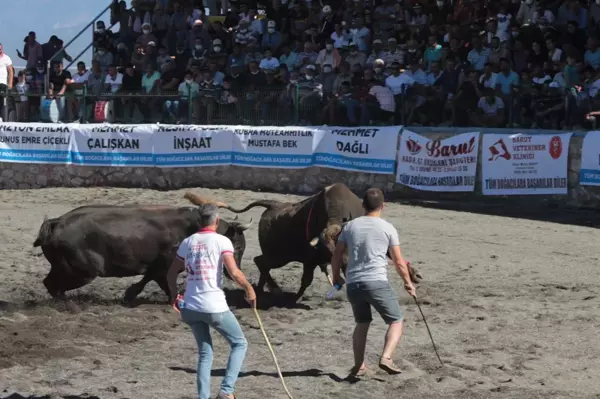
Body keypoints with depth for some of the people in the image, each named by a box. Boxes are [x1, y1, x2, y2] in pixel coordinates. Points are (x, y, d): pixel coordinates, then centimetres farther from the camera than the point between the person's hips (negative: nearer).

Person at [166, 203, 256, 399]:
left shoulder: (187, 242, 9)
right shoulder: (222, 241, -6)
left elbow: (171, 274, 15)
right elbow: (234, 273, -16)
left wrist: (174, 296, 30)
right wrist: (249, 289, 0)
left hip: (190, 307, 5)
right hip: (214, 307, -5)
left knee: (205, 353, 17)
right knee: (240, 344, 13)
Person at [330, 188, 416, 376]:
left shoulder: (350, 226, 9)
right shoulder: (387, 228, 0)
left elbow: (336, 256, 10)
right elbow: (399, 262, 1)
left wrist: (336, 277, 27)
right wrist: (408, 283, 16)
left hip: (353, 284, 4)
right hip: (377, 283, -4)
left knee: (362, 323, 23)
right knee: (396, 321, 6)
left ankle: (359, 366, 23)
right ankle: (386, 358, -14)